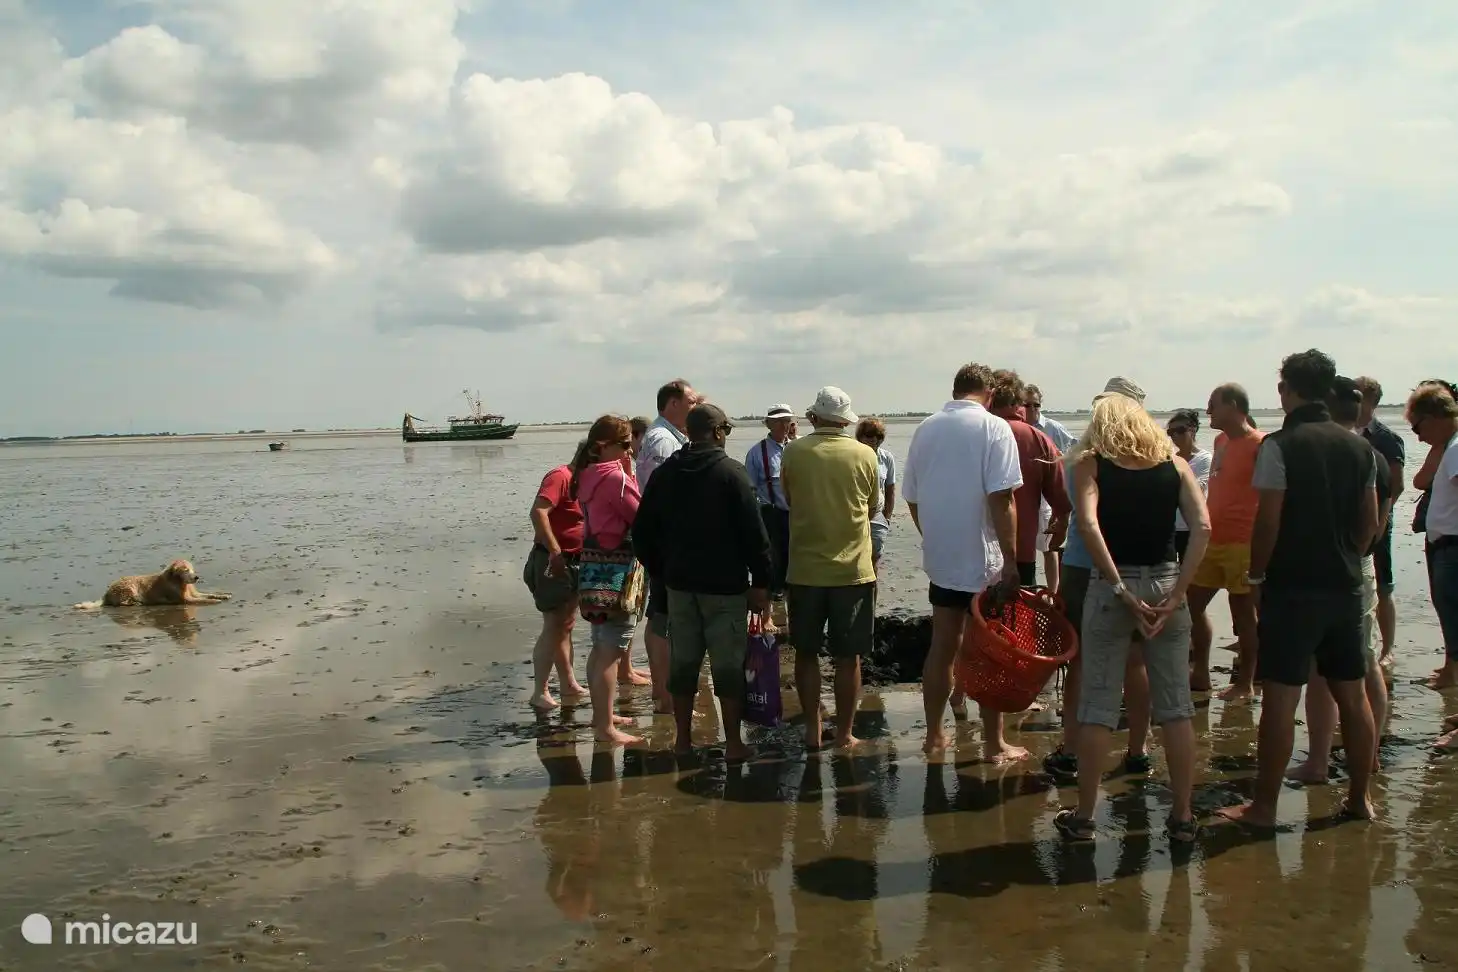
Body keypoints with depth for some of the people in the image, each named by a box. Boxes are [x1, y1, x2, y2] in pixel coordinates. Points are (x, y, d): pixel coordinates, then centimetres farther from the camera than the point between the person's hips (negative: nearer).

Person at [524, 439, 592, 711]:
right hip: (553, 563, -10)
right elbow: (538, 512, -28)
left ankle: (568, 684, 25)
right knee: (553, 626, -9)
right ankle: (540, 693, -4)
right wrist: (554, 551, -28)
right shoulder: (560, 477, -15)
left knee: (565, 626, 16)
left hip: (572, 563, 10)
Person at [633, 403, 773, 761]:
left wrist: (661, 570, 18)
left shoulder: (664, 474, 5)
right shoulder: (731, 473, -10)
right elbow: (754, 533, -14)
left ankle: (683, 739, 19)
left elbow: (643, 532, 9)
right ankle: (733, 742, 7)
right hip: (725, 585, -5)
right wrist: (761, 582, -7)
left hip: (679, 584, 5)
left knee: (682, 661, 11)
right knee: (728, 664, 2)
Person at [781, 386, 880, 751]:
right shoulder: (865, 455, -5)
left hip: (805, 570, 0)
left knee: (806, 653, 13)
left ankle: (812, 730, 18)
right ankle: (844, 733, 15)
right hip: (853, 570, 0)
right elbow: (872, 509, 8)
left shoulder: (793, 452, -6)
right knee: (848, 657, 9)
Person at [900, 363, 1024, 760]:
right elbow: (1001, 500, -18)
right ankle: (994, 743, 13)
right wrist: (1010, 560, -14)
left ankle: (934, 735, 23)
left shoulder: (925, 428, 6)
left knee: (942, 647, 14)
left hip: (939, 557, 5)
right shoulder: (993, 427, -11)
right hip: (983, 559, -5)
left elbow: (911, 497, 11)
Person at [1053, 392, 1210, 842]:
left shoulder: (1090, 462, 1)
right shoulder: (1174, 463, 8)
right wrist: (1176, 594, -9)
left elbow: (1089, 525, -16)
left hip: (1110, 587, -2)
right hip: (1165, 584, 2)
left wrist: (1121, 590, -15)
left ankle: (1083, 816, 12)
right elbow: (1203, 526, -6)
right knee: (1175, 706, 10)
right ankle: (1183, 817, 18)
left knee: (1097, 705, 5)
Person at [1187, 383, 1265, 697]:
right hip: (1213, 539, 9)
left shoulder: (1259, 445, -11)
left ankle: (1245, 683, 12)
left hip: (1241, 542, -9)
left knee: (1243, 611, 1)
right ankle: (1200, 672, 20)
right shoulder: (1221, 441, 14)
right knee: (1193, 603, 10)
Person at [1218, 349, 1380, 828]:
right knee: (1352, 695, 14)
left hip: (1292, 589, -6)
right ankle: (1360, 798, 26)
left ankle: (1263, 806, 3)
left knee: (1280, 699, -3)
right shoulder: (1359, 447, 7)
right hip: (1345, 588, 6)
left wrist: (1256, 573, -1)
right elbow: (1370, 522, 11)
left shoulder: (1279, 446, -12)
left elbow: (1268, 521, -14)